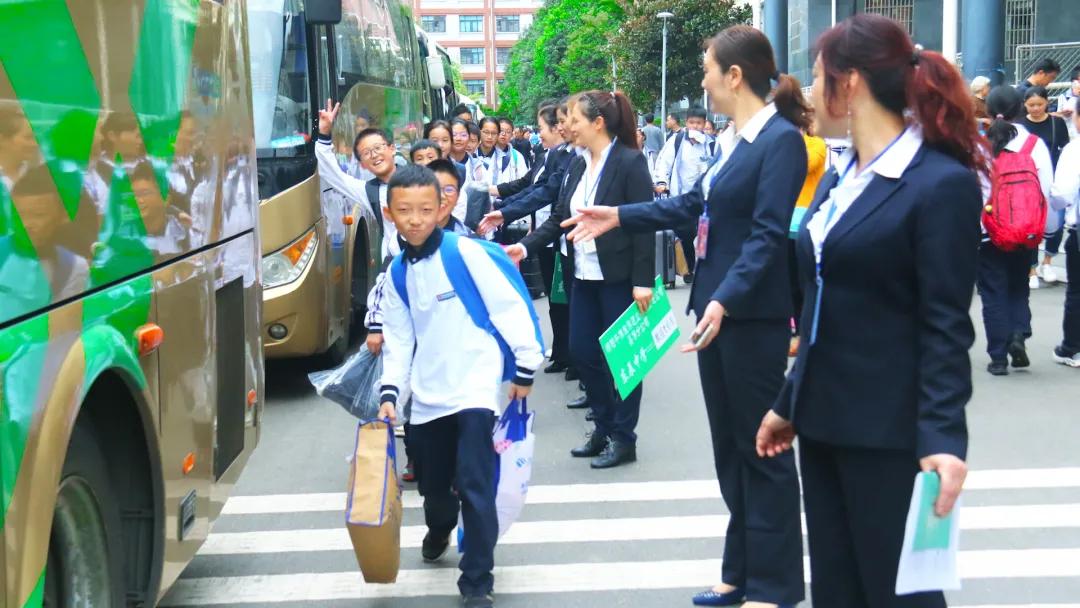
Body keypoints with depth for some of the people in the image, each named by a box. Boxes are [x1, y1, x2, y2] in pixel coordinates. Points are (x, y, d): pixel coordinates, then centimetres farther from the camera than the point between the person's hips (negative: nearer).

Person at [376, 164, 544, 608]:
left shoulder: (465, 252, -12)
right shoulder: (398, 271, 5)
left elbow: (510, 306, -9)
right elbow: (399, 337, 11)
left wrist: (525, 367, -7)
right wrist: (390, 391, 2)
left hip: (475, 387, -5)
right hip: (427, 396, 6)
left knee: (474, 486, -14)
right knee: (433, 484, 16)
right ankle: (438, 531, 50)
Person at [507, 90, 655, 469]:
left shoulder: (630, 162, -12)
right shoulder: (579, 165, 9)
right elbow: (560, 216, 9)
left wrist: (642, 281, -19)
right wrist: (526, 247, -5)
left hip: (619, 278, -7)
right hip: (584, 276, 7)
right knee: (582, 352, 10)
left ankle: (624, 438, 14)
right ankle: (603, 429, 25)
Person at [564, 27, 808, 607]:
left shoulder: (782, 139, -16)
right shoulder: (729, 140, 11)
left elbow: (768, 235, -23)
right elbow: (693, 203, 21)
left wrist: (725, 300, -32)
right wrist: (619, 216, 21)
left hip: (751, 316, -9)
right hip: (714, 308, 9)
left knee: (762, 448, 1)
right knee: (729, 446, 15)